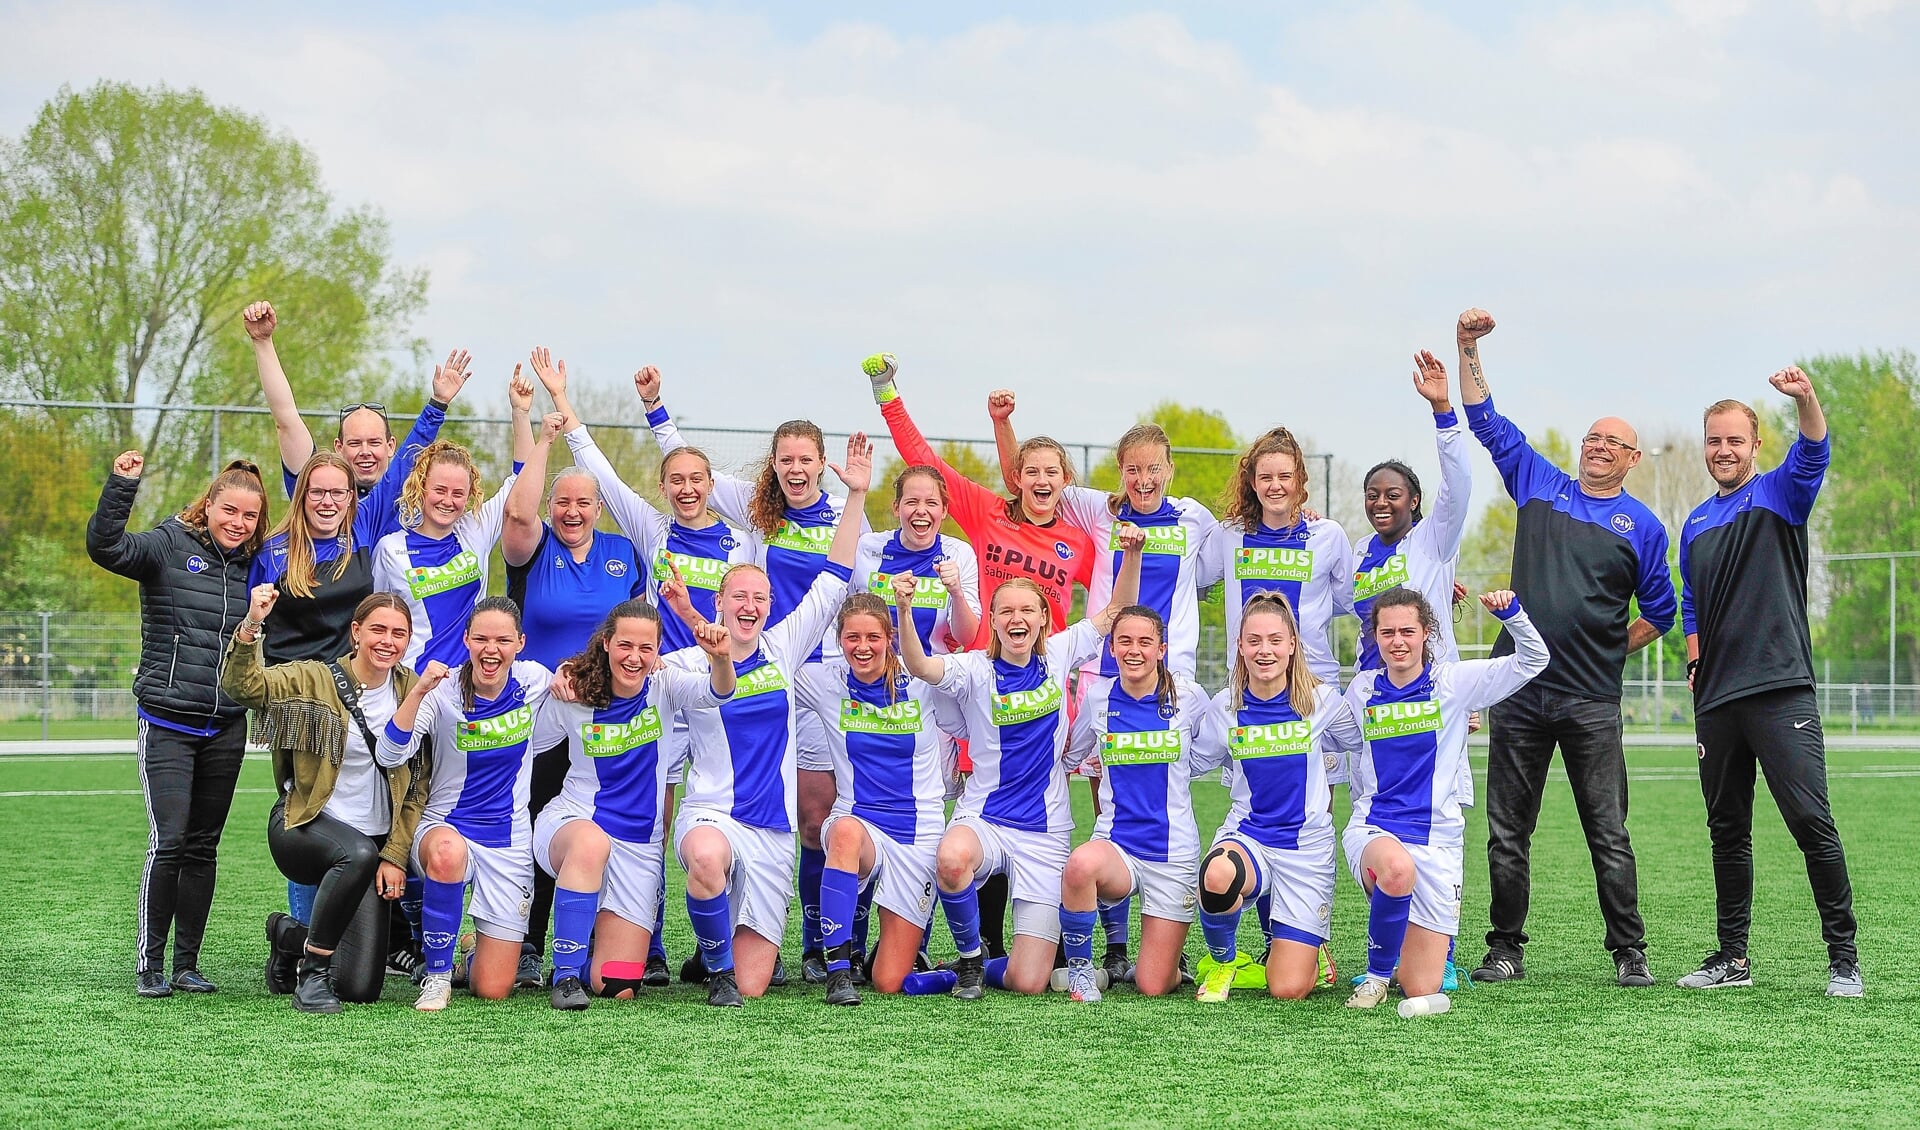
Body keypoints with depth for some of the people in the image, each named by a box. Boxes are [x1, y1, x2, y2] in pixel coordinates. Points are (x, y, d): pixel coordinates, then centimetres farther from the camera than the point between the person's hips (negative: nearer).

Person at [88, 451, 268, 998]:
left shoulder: (253, 566, 10)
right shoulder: (170, 546, -4)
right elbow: (104, 546, -21)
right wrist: (121, 485, -31)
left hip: (226, 727, 5)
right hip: (167, 722, -5)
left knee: (203, 848, 9)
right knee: (168, 843, -10)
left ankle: (187, 963, 16)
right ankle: (149, 965, 0)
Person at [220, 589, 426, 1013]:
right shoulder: (313, 680, -8)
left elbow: (417, 787, 6)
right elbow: (242, 687, -24)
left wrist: (395, 857, -2)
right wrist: (250, 626, -41)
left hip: (371, 840, 4)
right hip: (303, 827, -4)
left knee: (360, 989, -5)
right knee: (359, 854, -40)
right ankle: (312, 971, -19)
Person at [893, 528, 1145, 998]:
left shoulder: (1058, 655, 5)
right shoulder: (976, 669, -4)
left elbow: (1119, 611, 10)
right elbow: (919, 666, -23)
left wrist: (1132, 552, -6)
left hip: (1046, 833, 2)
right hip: (982, 820, -2)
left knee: (1028, 983, -10)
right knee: (951, 859, -42)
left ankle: (982, 969, 28)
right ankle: (969, 958, -11)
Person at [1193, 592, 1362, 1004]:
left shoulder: (1322, 700, -6)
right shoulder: (1225, 707, -1)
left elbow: (1366, 747, 12)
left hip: (1307, 845, -1)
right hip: (1246, 834, 1)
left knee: (1289, 990, -9)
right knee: (1217, 876, -39)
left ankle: (1295, 946, 31)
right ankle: (1222, 960, -6)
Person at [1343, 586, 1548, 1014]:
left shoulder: (1454, 682, 1)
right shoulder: (1363, 690, 7)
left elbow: (1532, 660, -4)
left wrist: (1510, 612, -19)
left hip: (1437, 841, 0)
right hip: (1373, 832, 0)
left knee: (1422, 992, -4)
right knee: (1396, 869, -42)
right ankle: (1377, 972, -15)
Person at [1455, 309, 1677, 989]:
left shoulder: (1642, 527, 7)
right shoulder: (1539, 486, 11)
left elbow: (1658, 612, 14)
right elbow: (1486, 422, 12)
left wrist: (1609, 648, 5)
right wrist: (1469, 349, 4)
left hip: (1593, 702, -2)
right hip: (1521, 692, 2)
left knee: (1609, 835, -2)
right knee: (1507, 832, 4)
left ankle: (1629, 954, 4)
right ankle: (1506, 950, 12)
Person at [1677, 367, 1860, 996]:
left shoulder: (1779, 494, 3)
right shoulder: (1696, 524, 18)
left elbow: (1813, 454, -19)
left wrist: (1806, 400, -39)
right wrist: (1696, 660, 12)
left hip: (1780, 690, -6)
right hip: (1715, 699, 6)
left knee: (1812, 822, -11)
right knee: (1727, 831, 10)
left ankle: (1843, 958, -6)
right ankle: (1732, 958, 18)